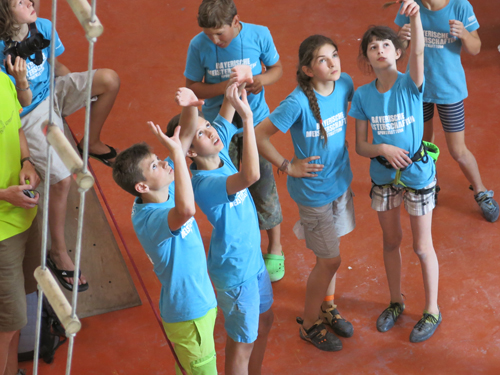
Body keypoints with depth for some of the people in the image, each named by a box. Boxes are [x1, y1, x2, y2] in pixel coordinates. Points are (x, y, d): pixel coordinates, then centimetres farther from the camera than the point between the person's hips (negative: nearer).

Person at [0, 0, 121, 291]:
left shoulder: (43, 27, -9)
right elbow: (24, 102, -21)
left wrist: (80, 87, 7)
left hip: (53, 92, 7)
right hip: (32, 115, -6)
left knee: (111, 80, -15)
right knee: (61, 179, -20)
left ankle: (92, 143, 9)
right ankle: (59, 253, -3)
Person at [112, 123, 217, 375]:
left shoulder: (165, 190, -8)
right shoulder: (150, 220, -33)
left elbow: (182, 142, 4)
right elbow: (185, 210, -56)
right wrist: (176, 151, -49)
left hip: (198, 301, 8)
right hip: (189, 314, -8)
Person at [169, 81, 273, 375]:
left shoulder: (220, 151, -9)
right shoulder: (205, 184, -33)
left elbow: (227, 113, 0)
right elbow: (250, 176, -51)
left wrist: (235, 90, -23)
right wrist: (248, 118, -50)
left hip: (253, 258, 9)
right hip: (235, 272, -9)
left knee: (264, 320, 28)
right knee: (242, 342, 10)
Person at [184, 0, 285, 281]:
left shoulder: (259, 35, -14)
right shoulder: (199, 45, -15)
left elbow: (277, 68, 1)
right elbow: (193, 87, -7)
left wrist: (263, 79, -21)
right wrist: (224, 88, -24)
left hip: (255, 122, 0)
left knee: (263, 187, 6)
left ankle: (275, 250, 26)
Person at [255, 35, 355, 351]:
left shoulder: (344, 83, -9)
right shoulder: (298, 103, -29)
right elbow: (259, 136, -23)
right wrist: (287, 167, -15)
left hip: (340, 181, 6)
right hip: (314, 191, -6)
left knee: (329, 253, 21)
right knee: (330, 260, 6)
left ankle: (328, 307, 45)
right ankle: (310, 324, 28)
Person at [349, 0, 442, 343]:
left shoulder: (410, 84, -15)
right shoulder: (363, 95, -7)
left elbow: (418, 52, -36)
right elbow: (360, 146, -4)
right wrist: (383, 149, -25)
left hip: (418, 174, -3)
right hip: (384, 176, 3)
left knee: (422, 246, 8)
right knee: (391, 241, 19)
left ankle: (432, 311, 27)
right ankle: (396, 303, 40)